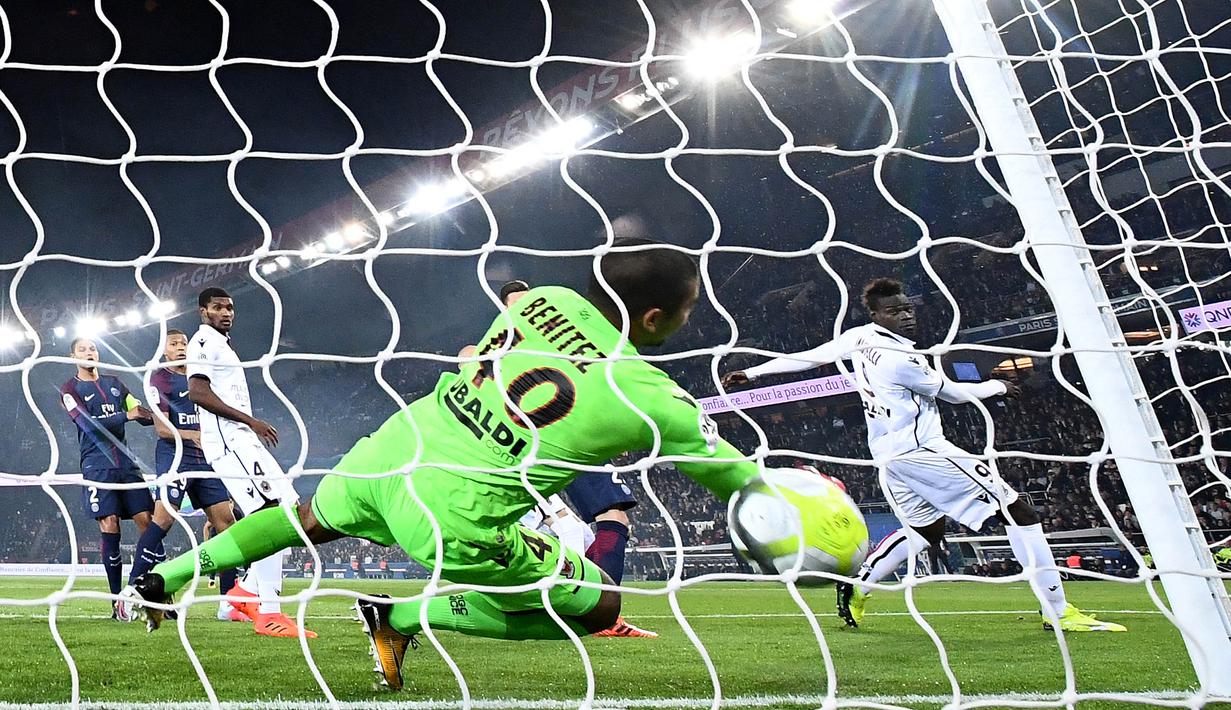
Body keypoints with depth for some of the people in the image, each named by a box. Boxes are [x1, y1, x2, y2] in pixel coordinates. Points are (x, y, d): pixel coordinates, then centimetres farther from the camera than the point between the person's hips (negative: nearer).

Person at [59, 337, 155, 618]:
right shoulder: (70, 389, 5)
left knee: (146, 520, -6)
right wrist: (125, 416, -15)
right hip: (97, 466, -4)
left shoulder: (114, 382, 18)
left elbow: (141, 413, 15)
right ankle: (117, 601, -4)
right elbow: (88, 424, -10)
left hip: (126, 462, 4)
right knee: (109, 526, -11)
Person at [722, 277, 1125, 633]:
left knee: (926, 528, 26)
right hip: (921, 450, -10)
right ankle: (1057, 611, -7)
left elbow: (806, 357, 9)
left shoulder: (858, 337, 3)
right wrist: (1000, 386, 12)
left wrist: (751, 373, 19)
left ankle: (856, 587, 20)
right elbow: (954, 393, -5)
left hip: (887, 454, 10)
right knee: (1019, 512, -7)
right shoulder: (900, 360, -19)